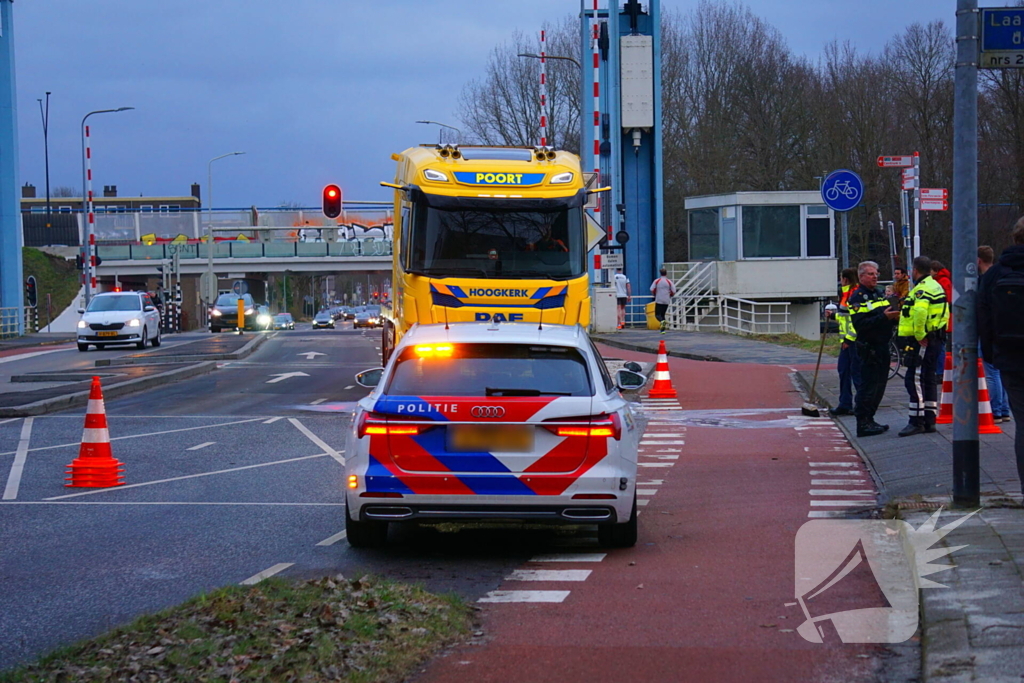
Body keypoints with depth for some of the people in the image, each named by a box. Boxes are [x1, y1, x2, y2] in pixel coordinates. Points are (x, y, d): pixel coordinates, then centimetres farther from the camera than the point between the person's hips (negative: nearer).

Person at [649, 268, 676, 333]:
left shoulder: (656, 281, -1)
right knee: (663, 314, 12)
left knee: (657, 314, 2)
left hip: (658, 300, -2)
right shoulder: (669, 282, -1)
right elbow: (673, 292, -3)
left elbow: (652, 290, -5)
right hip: (666, 301, 2)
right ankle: (662, 329, 7)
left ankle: (662, 321, -31)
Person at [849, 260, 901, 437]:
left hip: (882, 346, 9)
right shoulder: (858, 297, -10)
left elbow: (887, 316, 26)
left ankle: (868, 419, 21)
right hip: (869, 347, -9)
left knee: (879, 385, 13)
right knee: (868, 385, -8)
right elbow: (860, 324, -21)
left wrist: (894, 316, 3)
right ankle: (863, 423, -5)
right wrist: (883, 317, -25)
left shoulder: (879, 294, 18)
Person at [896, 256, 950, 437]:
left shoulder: (922, 288, -15)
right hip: (934, 339, 10)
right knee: (928, 379, 14)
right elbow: (944, 312, 21)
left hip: (921, 342, -10)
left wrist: (919, 335, -24)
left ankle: (916, 422, -12)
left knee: (915, 380, -10)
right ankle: (930, 420, 17)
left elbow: (920, 311, -33)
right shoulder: (936, 286, 17)